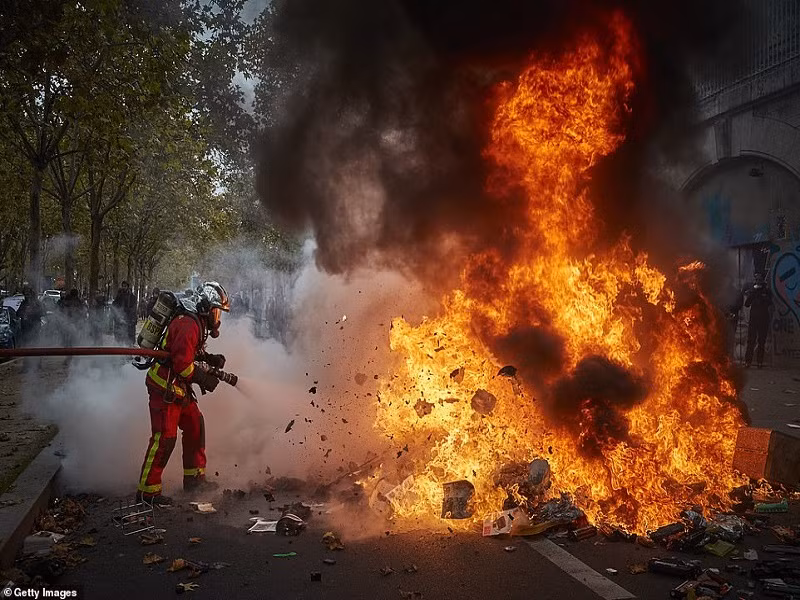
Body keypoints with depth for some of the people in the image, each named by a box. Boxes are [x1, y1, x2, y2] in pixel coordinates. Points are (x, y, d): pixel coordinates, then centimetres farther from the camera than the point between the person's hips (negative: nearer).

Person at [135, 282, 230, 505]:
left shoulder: (196, 323, 14)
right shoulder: (188, 325, -20)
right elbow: (182, 363, -24)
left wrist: (211, 359, 6)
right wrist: (205, 379, -14)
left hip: (179, 388, 11)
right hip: (165, 388, -11)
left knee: (195, 426, 15)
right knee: (164, 437, -9)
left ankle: (193, 478, 26)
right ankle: (147, 491, 0)